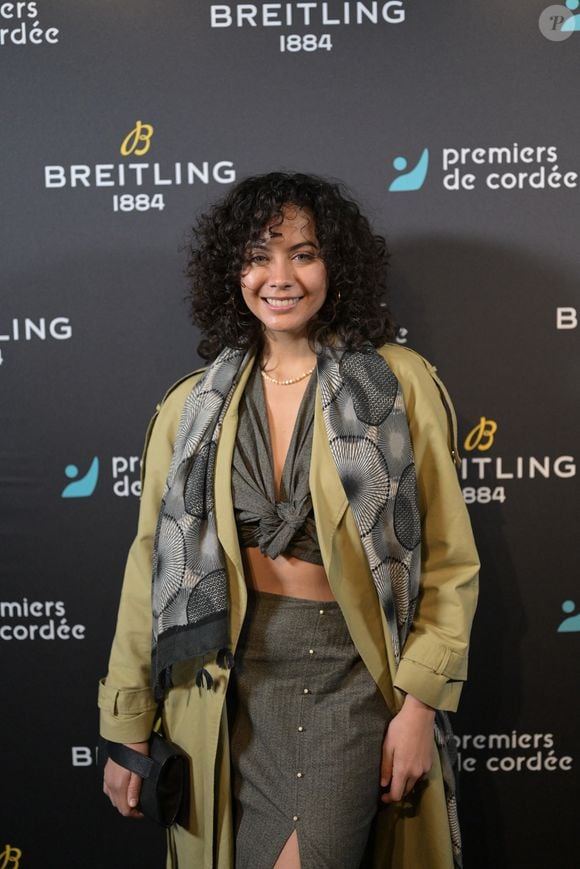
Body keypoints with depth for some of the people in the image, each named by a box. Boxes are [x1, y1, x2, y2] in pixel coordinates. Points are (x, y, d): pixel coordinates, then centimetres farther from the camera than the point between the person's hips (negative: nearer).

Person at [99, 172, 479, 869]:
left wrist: (420, 704, -8)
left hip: (353, 677, -2)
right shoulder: (194, 404, 3)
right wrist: (126, 726, 5)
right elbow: (153, 563, 5)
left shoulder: (399, 384, -4)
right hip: (230, 678, 3)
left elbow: (449, 561, -3)